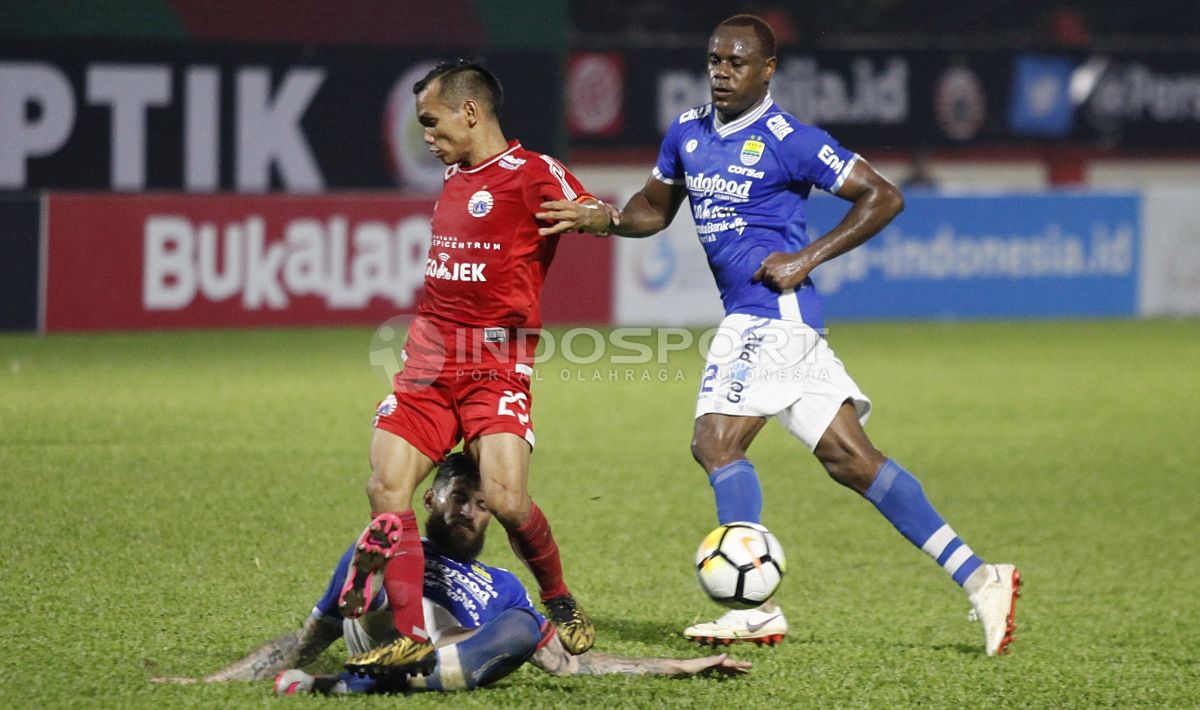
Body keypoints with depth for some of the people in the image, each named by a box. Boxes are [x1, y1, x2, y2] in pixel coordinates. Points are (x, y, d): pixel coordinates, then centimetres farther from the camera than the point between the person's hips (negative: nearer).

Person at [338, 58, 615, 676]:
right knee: (386, 488, -8)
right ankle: (411, 637, -3)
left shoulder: (531, 172, -5)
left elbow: (604, 216, -16)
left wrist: (589, 216, -38)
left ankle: (562, 606, 9)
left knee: (506, 500, -19)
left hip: (497, 363, -7)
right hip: (429, 359, 7)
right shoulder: (454, 175, 19)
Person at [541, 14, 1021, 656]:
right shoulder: (686, 133, 13)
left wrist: (807, 258, -14)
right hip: (750, 318, 8)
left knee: (716, 442, -15)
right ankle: (977, 578, 6)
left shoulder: (789, 140, -10)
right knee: (851, 460, 5)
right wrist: (612, 219, 3)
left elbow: (883, 197, -8)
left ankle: (755, 609, -14)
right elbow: (656, 207, 26)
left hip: (772, 310, -8)